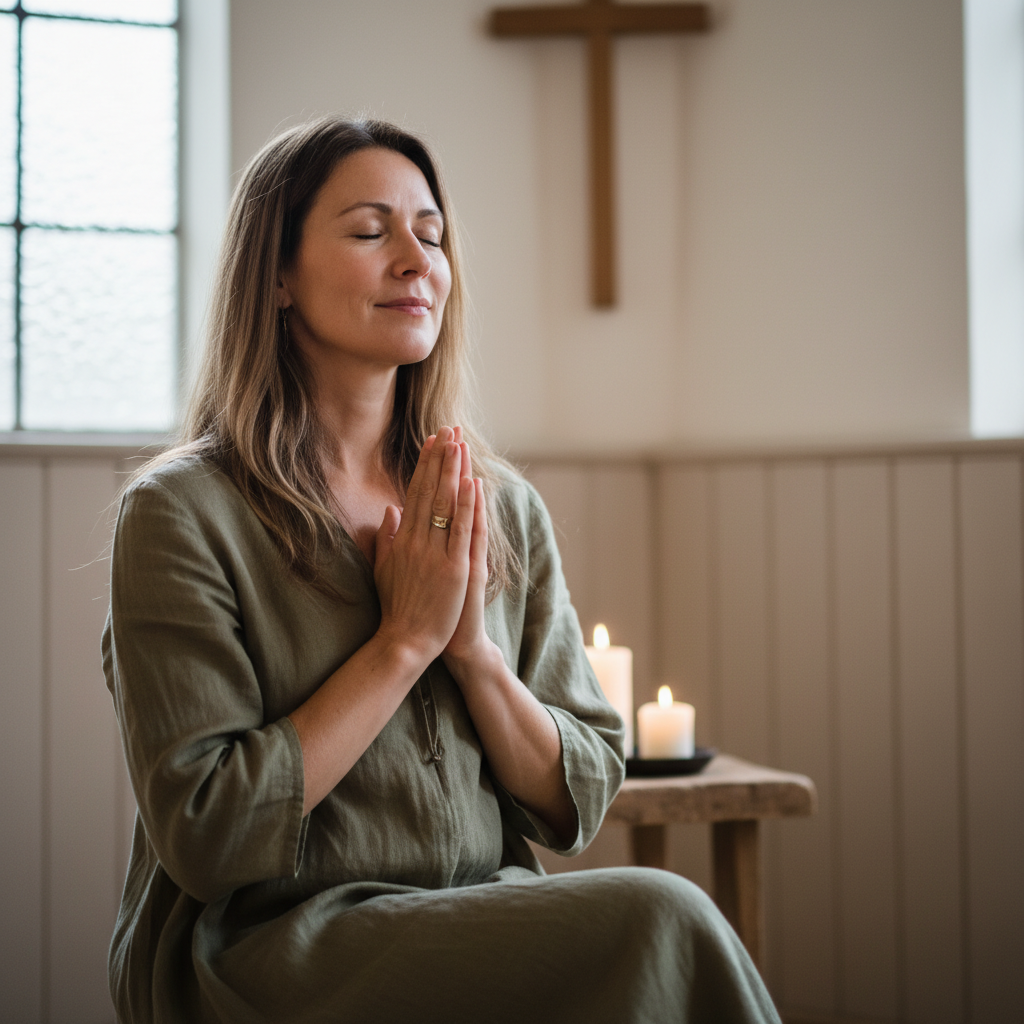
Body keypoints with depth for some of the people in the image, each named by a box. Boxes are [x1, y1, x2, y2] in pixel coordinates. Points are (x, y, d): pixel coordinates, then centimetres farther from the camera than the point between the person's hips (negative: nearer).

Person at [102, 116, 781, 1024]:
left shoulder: (505, 509, 7)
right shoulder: (182, 512, -7)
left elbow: (575, 810, 7)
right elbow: (204, 834, -13)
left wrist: (471, 646, -10)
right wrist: (403, 640, -13)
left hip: (485, 933, 5)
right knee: (658, 920, -26)